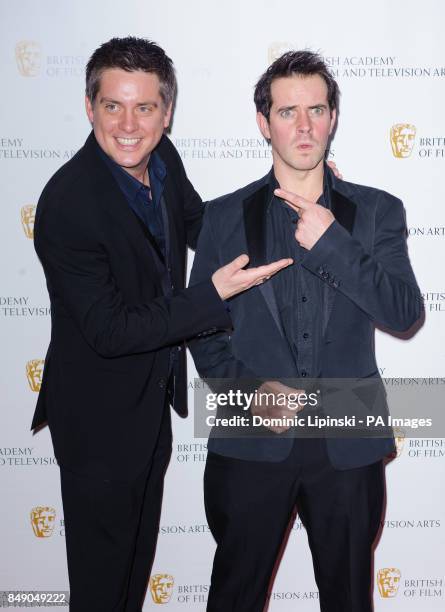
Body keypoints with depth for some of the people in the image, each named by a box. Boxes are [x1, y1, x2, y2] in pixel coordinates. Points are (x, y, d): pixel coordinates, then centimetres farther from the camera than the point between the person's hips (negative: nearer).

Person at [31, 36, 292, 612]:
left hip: (156, 392, 8)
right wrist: (214, 294, -30)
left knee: (141, 543, 28)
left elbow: (201, 226, 11)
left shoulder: (161, 157, -7)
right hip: (102, 413, -7)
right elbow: (110, 332, -27)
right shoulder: (68, 203, -29)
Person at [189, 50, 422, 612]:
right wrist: (249, 389, -13)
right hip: (251, 441, 0)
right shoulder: (224, 217, 2)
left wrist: (331, 242, -17)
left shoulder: (376, 211, 2)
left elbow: (403, 313, -8)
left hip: (348, 442, 1)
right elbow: (201, 329, 3)